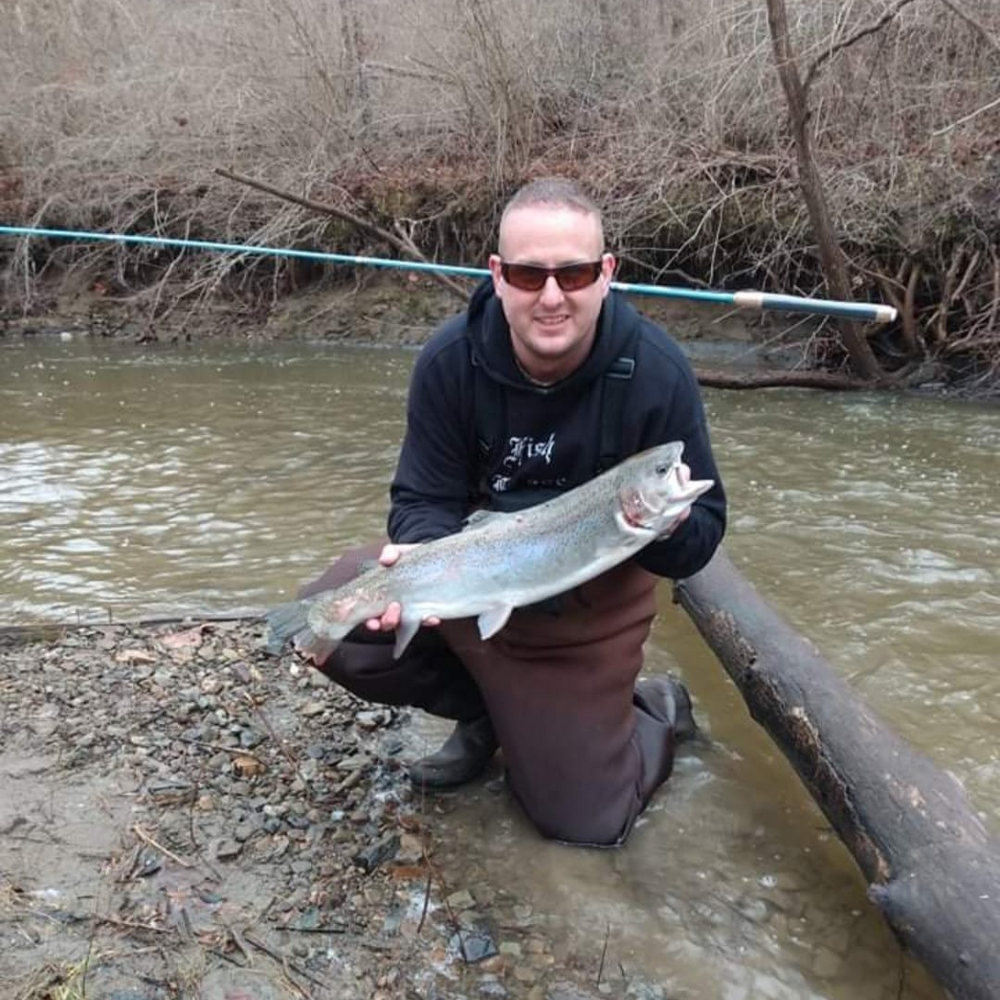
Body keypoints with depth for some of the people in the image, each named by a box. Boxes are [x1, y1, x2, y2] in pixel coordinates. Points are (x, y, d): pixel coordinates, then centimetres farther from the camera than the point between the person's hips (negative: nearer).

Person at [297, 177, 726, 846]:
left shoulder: (657, 372, -23)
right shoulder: (451, 359, -19)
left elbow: (705, 530, -16)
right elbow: (425, 500, -12)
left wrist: (672, 524, -40)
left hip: (588, 613, -2)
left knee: (584, 822, 0)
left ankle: (658, 712, 32)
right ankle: (484, 710, 8)